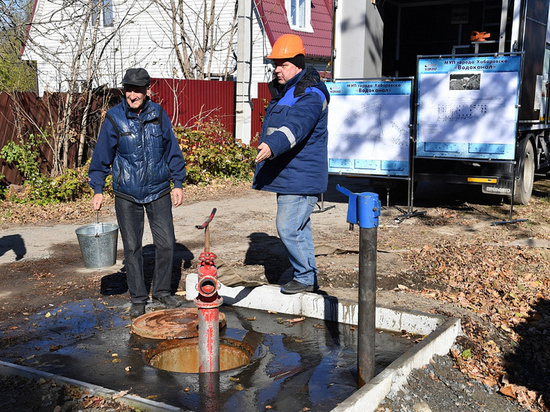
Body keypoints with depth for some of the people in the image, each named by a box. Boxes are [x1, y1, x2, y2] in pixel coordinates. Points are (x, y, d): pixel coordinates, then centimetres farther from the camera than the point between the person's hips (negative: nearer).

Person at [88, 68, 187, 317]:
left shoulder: (158, 115, 0)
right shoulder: (114, 119, -5)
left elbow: (173, 151, 7)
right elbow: (102, 157, 1)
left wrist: (178, 183, 6)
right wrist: (97, 189, -1)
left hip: (159, 191, 1)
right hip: (127, 195, -1)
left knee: (166, 243, 4)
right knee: (132, 247, 6)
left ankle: (162, 291, 24)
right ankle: (138, 299, 20)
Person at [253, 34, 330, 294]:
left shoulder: (310, 96, -18)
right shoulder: (282, 91, 15)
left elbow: (295, 126, -37)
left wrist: (272, 145, -52)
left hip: (301, 177, -10)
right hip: (287, 175, 10)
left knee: (288, 227, -10)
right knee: (298, 228, 16)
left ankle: (305, 277, 8)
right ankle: (309, 278, 28)